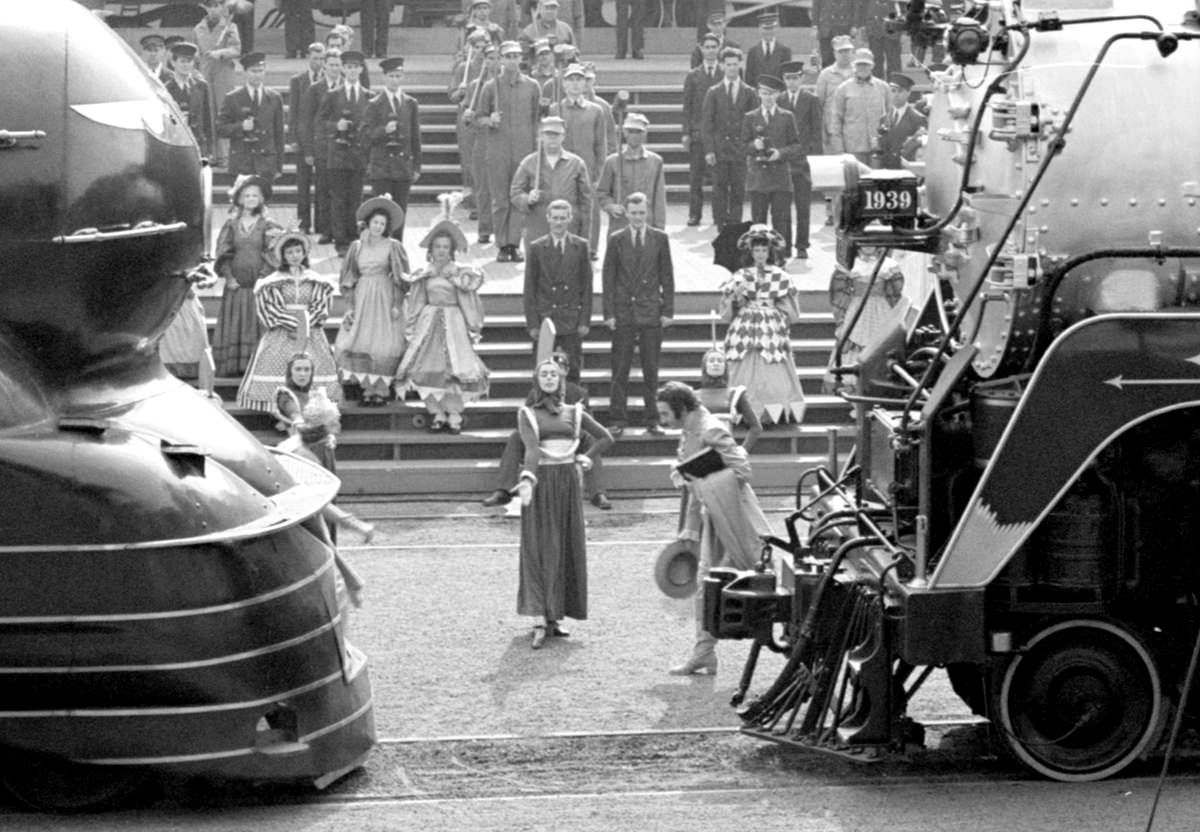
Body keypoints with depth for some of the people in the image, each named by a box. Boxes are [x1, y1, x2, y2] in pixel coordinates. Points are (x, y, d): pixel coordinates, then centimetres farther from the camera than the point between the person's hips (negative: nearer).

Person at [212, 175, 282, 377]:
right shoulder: (231, 225, 10)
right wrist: (228, 277, -7)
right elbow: (223, 254, 6)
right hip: (236, 285, 2)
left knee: (258, 327, -5)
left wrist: (263, 278, -13)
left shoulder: (269, 226, 4)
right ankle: (234, 367, -1)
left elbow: (273, 255, -3)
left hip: (261, 284, -2)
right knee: (233, 329, -1)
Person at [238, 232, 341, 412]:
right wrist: (290, 324, -11)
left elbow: (320, 306, 8)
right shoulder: (274, 281, 1)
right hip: (282, 334, -2)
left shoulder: (315, 281, 9)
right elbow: (268, 307, -4)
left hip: (310, 333, 2)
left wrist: (308, 325, -7)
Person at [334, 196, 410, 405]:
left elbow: (401, 278, -1)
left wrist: (397, 305, -10)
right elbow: (349, 279, 10)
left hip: (385, 300, -3)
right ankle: (368, 389, 4)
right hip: (362, 300, 3)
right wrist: (349, 306, 2)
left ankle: (382, 390, -2)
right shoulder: (357, 247, 9)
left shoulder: (393, 247, 1)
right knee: (361, 343, -3)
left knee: (384, 346, -7)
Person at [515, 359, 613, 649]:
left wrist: (587, 458, 7)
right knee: (538, 550, -8)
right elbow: (531, 448, -15)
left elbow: (605, 438, 20)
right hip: (541, 484, -4)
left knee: (566, 550, 3)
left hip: (568, 483, 4)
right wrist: (527, 478, -30)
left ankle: (554, 617, 10)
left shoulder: (573, 413, 11)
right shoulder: (528, 415, 2)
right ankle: (539, 622, -14)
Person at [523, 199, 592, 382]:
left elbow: (587, 286, 5)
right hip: (544, 318, 0)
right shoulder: (537, 248, 3)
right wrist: (532, 324, -4)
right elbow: (530, 289, 3)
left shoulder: (580, 246, 5)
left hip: (572, 322, 0)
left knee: (572, 372, 0)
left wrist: (585, 321, -1)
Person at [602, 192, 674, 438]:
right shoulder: (616, 240, 3)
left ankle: (653, 420, 11)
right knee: (620, 370, 0)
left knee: (651, 370, 4)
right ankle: (617, 421, 5)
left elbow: (667, 276, 6)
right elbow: (608, 278, 3)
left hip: (651, 313, 0)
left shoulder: (659, 239, 5)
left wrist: (667, 310, 0)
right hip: (623, 312, 0)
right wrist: (609, 313, -4)